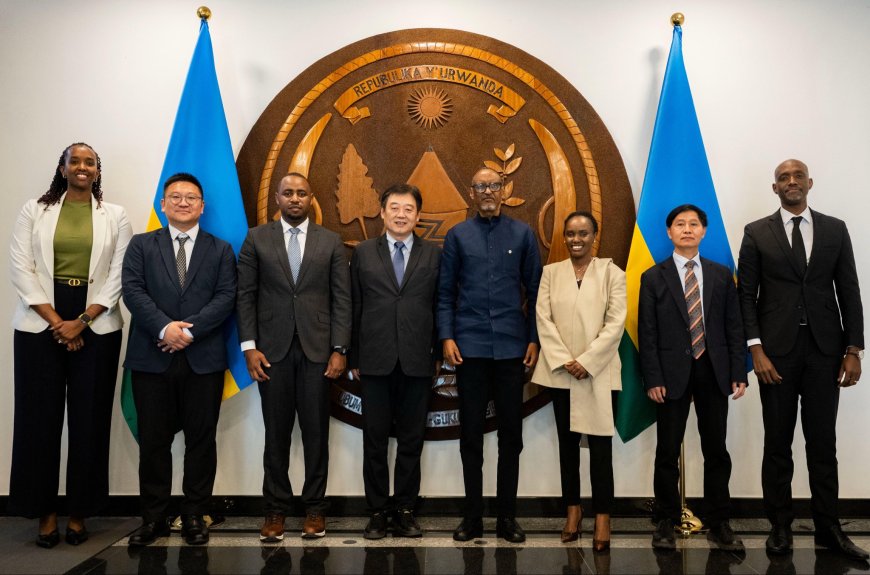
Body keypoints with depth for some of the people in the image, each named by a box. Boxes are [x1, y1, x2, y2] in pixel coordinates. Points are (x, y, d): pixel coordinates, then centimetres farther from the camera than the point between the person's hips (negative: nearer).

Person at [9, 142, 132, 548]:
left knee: (89, 418, 3)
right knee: (39, 417, 2)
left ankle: (79, 511, 15)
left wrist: (81, 321, -10)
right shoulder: (34, 211, 7)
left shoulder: (115, 216, 7)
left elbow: (119, 275, 0)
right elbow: (20, 268, -1)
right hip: (39, 325, 0)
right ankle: (45, 511, 15)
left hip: (97, 327, 0)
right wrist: (56, 322, -9)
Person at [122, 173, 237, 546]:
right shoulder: (141, 245, 11)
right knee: (153, 440, 7)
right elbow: (132, 291, -3)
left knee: (201, 439, 5)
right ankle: (153, 517, 19)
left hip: (203, 359, 0)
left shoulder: (221, 250, 10)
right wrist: (164, 327, -18)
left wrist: (191, 329, -15)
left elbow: (226, 297, -2)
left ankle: (195, 516, 17)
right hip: (152, 358, 0)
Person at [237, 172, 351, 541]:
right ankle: (276, 509, 18)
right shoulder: (256, 239, 6)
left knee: (316, 432, 5)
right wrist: (249, 347, -5)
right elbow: (245, 296, 3)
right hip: (272, 350, 0)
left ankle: (314, 507, 18)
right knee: (276, 433, 6)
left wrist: (339, 349, -5)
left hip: (317, 350, 0)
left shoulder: (330, 242, 6)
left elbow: (341, 299, 2)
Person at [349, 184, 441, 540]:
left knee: (411, 441, 8)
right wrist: (354, 358, 4)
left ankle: (405, 511, 21)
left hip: (417, 362, 0)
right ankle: (377, 512, 20)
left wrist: (437, 355, 1)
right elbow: (354, 309, 6)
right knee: (374, 441, 7)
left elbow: (439, 308, 5)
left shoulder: (434, 255, 5)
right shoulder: (363, 253, 7)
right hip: (375, 361, 0)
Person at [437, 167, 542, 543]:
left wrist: (534, 339, 0)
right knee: (471, 433, 6)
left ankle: (507, 516, 19)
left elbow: (534, 290, 6)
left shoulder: (522, 234, 6)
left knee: (511, 432, 6)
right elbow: (445, 292, 5)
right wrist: (446, 337, -5)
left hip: (511, 346, 0)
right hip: (469, 346, 0)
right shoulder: (457, 235, 6)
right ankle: (473, 515, 18)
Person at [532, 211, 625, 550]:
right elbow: (543, 320, 1)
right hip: (559, 371, 3)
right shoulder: (551, 272, 9)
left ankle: (603, 516, 6)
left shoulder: (612, 272, 2)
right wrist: (563, 361, -10)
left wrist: (587, 362, -13)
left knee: (600, 444, -3)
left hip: (599, 371, -2)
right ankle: (573, 508, 21)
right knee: (567, 442, 10)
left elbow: (616, 323, -5)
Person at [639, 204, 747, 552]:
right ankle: (666, 522, 18)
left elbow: (734, 328, 7)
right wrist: (652, 379, -9)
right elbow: (647, 334, -2)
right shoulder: (653, 278, 2)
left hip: (713, 373, 2)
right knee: (667, 452, 5)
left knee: (716, 451, 8)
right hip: (672, 374, -2)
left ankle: (719, 523, 21)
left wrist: (738, 373, 0)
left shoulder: (722, 275, 8)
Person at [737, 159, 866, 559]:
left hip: (824, 350, 2)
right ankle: (780, 525, 18)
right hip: (777, 351, -1)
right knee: (778, 443, 6)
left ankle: (828, 527, 20)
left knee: (823, 442, 8)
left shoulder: (835, 230, 8)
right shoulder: (757, 233, 3)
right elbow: (747, 296, -1)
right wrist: (756, 350, -10)